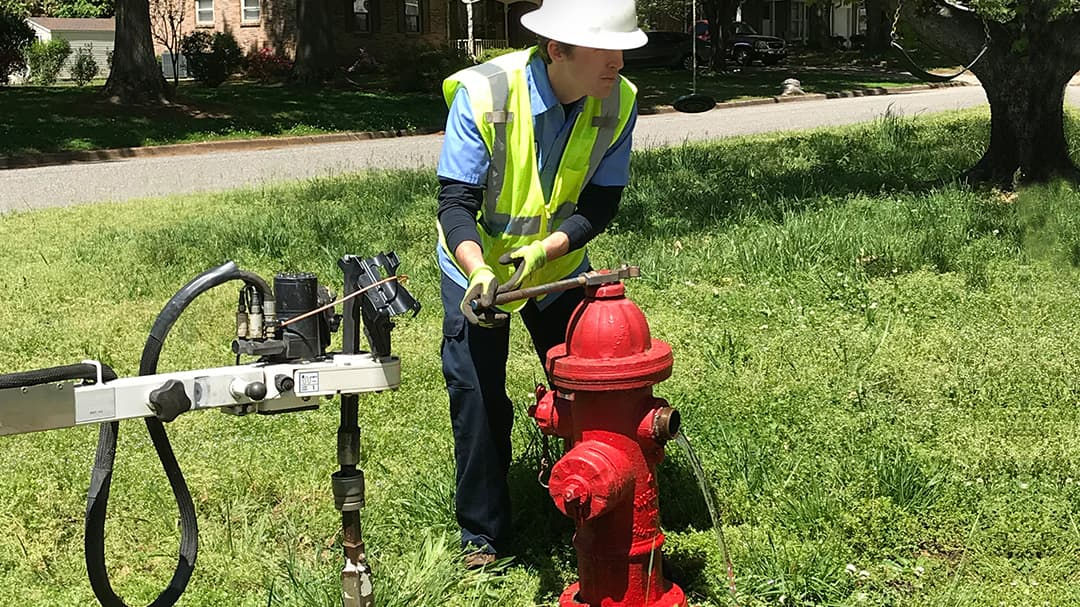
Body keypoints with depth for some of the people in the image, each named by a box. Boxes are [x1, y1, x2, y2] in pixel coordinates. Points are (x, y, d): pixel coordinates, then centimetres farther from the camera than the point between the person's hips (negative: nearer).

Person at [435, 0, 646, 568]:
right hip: (477, 267, -3)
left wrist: (541, 251, -33)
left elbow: (601, 202, -16)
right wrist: (478, 273, -46)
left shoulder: (618, 101, -20)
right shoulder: (484, 93, -30)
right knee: (477, 399, 0)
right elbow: (456, 201, -28)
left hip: (559, 265, 3)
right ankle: (482, 533, 17)